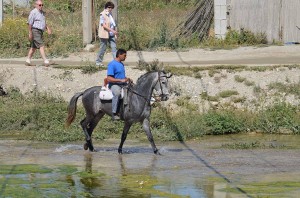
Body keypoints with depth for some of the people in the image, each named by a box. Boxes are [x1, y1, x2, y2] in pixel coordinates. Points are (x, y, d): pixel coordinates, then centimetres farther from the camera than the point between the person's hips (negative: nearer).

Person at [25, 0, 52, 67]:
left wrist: (48, 28, 6)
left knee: (34, 47, 13)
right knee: (41, 46, -16)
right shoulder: (33, 12, -12)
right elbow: (30, 23, -15)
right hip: (35, 32, -9)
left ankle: (28, 61, 19)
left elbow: (44, 23, 22)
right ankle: (46, 61, -22)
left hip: (40, 32, 9)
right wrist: (30, 33, -19)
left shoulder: (42, 12, 15)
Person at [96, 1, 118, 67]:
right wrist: (113, 30, -25)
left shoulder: (109, 14, 11)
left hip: (111, 34, 7)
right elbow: (104, 25, -20)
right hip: (105, 34, -7)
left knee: (114, 47, -3)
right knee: (103, 49, 3)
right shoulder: (103, 15, -13)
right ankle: (98, 61, 17)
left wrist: (114, 32, 16)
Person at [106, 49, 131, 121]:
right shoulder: (112, 64, -11)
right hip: (114, 85, -9)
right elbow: (109, 79, -18)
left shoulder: (121, 64, 16)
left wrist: (127, 79, 8)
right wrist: (121, 80, -22)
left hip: (123, 84, 9)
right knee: (117, 93, -39)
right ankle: (114, 113, -36)